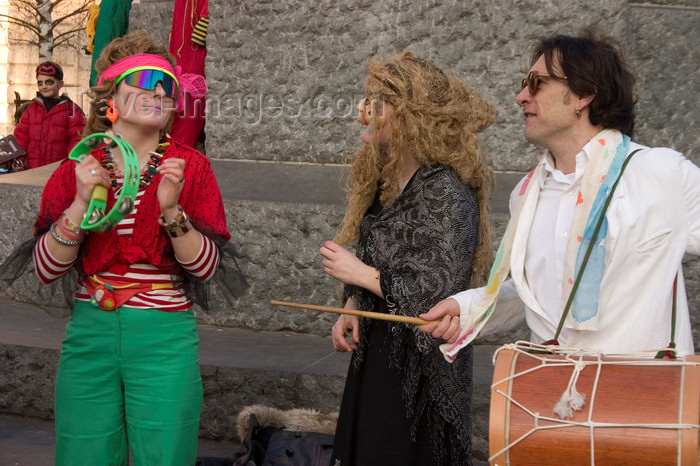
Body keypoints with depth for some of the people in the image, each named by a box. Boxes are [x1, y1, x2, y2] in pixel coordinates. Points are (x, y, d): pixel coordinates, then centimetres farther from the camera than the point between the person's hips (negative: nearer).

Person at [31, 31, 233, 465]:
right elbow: (47, 268, -2)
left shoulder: (189, 166, 0)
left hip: (164, 337, -1)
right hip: (89, 332, 2)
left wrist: (170, 210, -21)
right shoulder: (79, 167, 3)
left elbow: (206, 267, -6)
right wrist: (82, 201, -14)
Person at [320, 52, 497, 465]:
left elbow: (437, 294, -24)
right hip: (376, 351, 9)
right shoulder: (386, 182, 8)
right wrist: (352, 307, 3)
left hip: (421, 368, -8)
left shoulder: (447, 192, -19)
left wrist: (361, 274, -17)